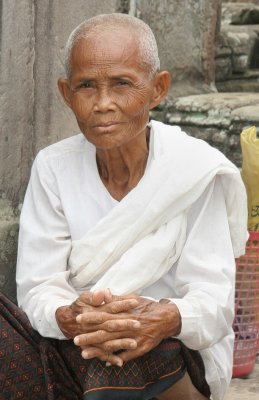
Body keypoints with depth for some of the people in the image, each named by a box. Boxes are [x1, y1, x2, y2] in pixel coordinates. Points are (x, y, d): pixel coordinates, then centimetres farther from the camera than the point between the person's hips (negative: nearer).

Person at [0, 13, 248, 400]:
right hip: (70, 353, 3)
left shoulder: (197, 170, -8)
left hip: (175, 357, -2)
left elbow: (213, 299, -13)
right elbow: (38, 286, -6)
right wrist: (69, 318, -31)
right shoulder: (53, 168, 0)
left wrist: (167, 320, -37)